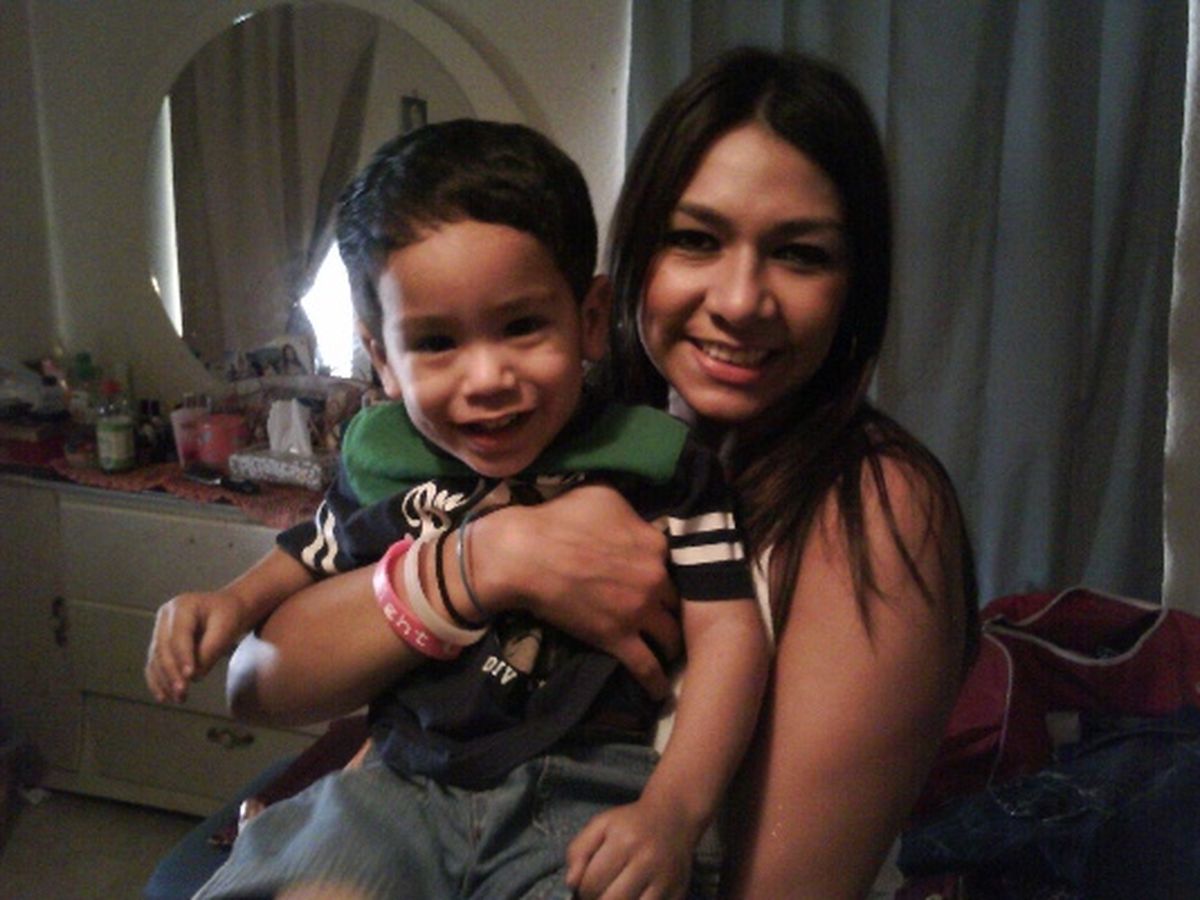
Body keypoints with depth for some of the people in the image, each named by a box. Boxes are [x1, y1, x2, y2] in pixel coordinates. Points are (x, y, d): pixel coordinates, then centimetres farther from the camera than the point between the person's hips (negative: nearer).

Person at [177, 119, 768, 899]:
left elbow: (727, 629, -8)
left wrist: (673, 812, -19)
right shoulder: (381, 461, 6)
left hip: (583, 793, -2)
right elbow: (306, 563, 26)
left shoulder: (654, 461, -5)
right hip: (406, 777, 3)